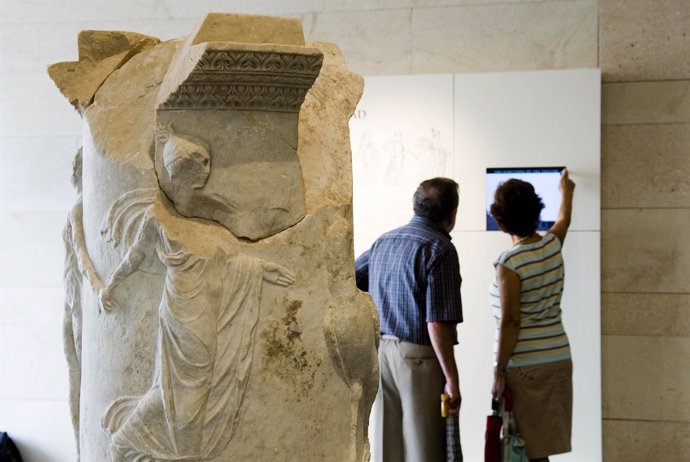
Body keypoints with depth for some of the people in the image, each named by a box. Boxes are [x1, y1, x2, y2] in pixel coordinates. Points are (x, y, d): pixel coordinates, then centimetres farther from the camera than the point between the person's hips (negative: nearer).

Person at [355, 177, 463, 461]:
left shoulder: (383, 242, 11)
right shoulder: (439, 248, -13)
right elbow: (437, 323, -19)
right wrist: (452, 379, -15)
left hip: (381, 352, 7)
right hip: (418, 355, -7)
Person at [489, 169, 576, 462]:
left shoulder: (509, 265, -16)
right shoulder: (553, 245, 4)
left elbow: (510, 323, -16)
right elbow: (563, 220, 27)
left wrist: (500, 369, -9)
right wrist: (566, 192, 47)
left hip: (524, 366, -7)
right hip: (559, 358, 7)